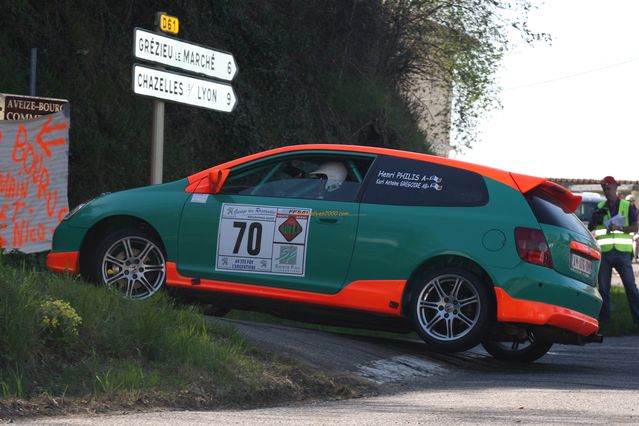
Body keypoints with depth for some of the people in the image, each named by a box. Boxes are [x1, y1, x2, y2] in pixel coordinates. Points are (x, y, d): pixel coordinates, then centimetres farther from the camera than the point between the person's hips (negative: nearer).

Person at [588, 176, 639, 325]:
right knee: (603, 288, 4)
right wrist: (596, 218, -10)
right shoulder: (600, 207, 13)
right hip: (604, 252, 3)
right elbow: (590, 228, 10)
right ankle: (604, 317, 12)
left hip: (622, 252, -3)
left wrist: (618, 228, -16)